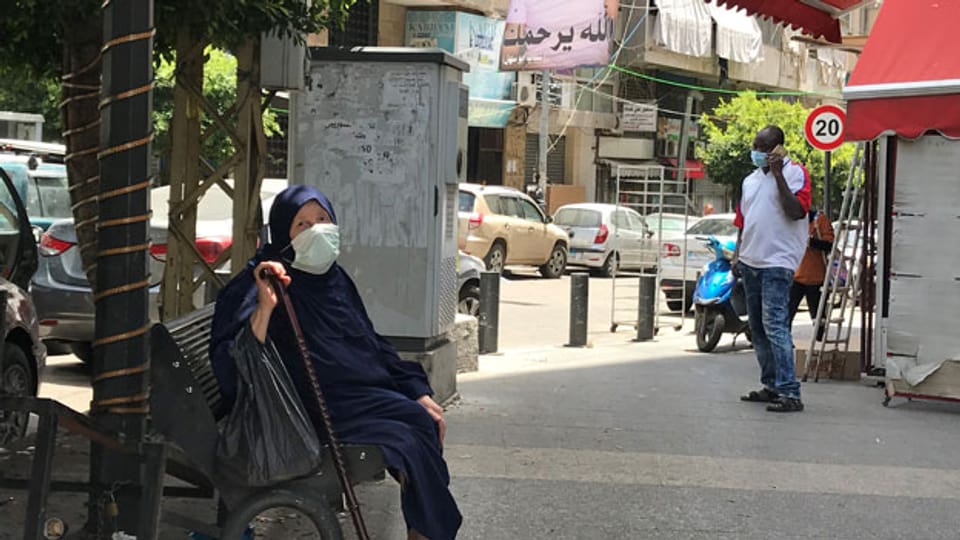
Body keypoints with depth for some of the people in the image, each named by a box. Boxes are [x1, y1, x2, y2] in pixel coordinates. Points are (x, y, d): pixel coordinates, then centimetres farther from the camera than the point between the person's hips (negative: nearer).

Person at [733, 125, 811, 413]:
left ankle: (789, 392, -18)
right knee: (758, 328, 11)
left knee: (774, 325, -17)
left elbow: (796, 211, -17)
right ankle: (771, 386, 18)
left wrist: (778, 174, -19)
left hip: (777, 262, -8)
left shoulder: (795, 172, -4)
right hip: (751, 261, 8)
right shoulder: (750, 180, 19)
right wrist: (737, 254, 14)